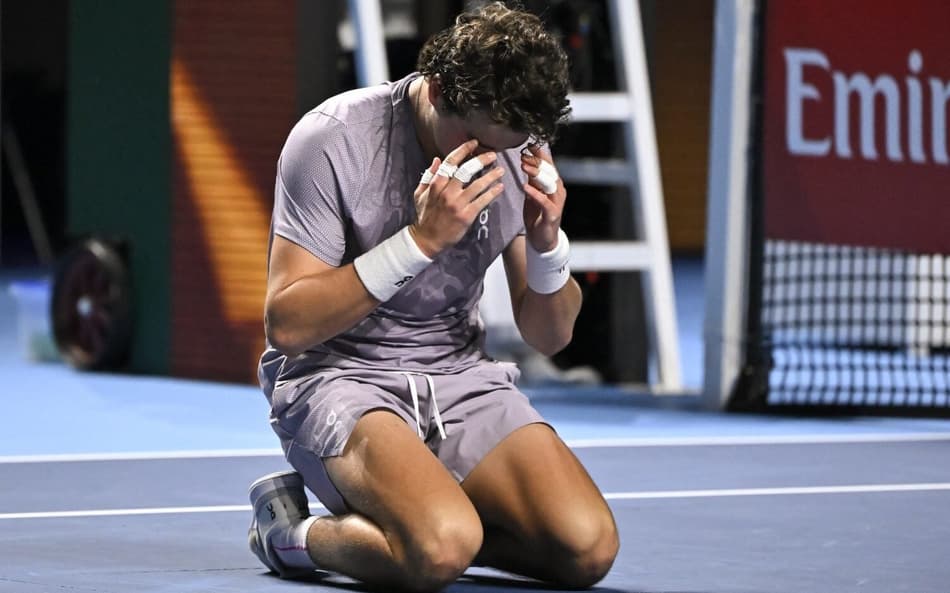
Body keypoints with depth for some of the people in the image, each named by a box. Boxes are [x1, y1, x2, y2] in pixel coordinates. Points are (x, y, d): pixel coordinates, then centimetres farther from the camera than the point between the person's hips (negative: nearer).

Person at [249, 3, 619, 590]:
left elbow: (550, 337, 7)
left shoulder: (516, 152, 1)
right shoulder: (332, 140, -15)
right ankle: (297, 530, -3)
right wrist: (421, 239, -27)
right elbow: (287, 326, -20)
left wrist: (546, 240, -14)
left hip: (459, 375, 6)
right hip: (337, 375, -5)